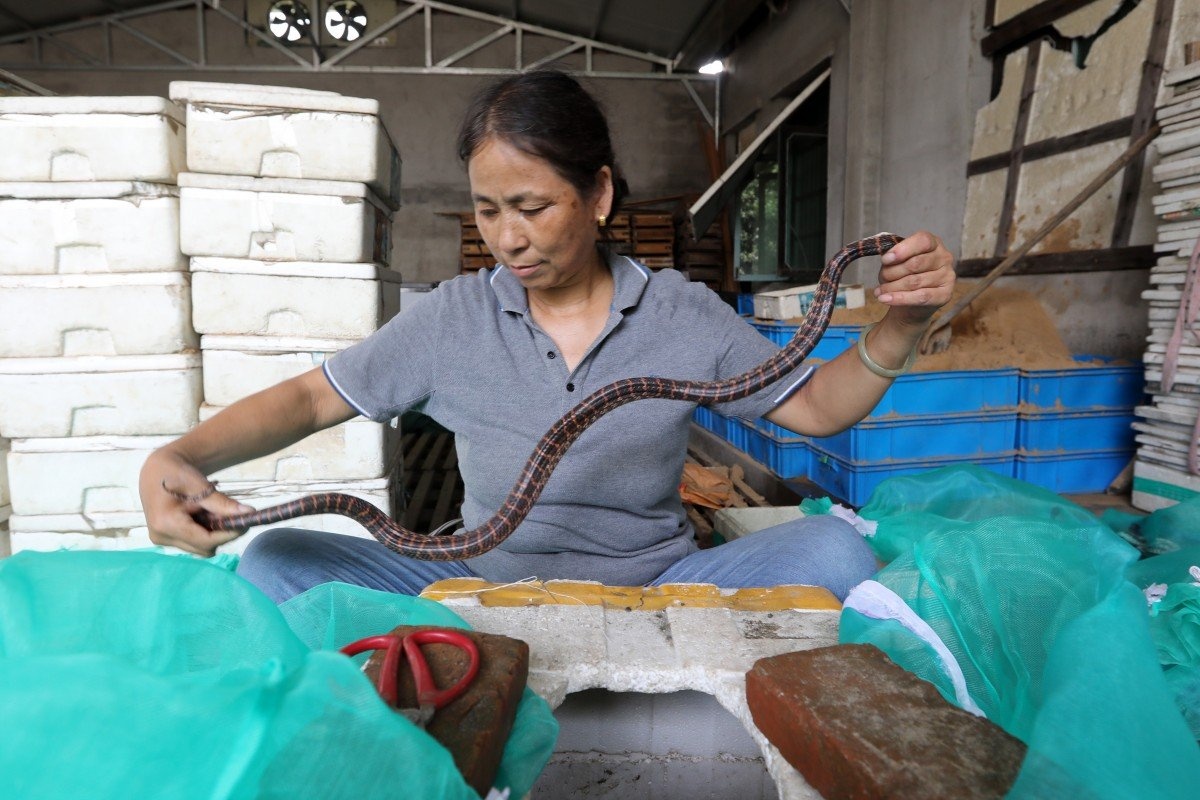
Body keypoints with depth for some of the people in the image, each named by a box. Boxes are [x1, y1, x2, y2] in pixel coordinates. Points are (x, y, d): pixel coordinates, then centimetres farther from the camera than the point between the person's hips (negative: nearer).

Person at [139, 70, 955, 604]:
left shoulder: (684, 312, -4)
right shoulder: (452, 318, -3)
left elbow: (816, 407, 2)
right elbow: (310, 397, 0)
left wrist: (901, 325, -16)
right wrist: (177, 456, -18)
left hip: (654, 587, 1)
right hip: (484, 589, 1)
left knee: (836, 551, -26)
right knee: (275, 563, -14)